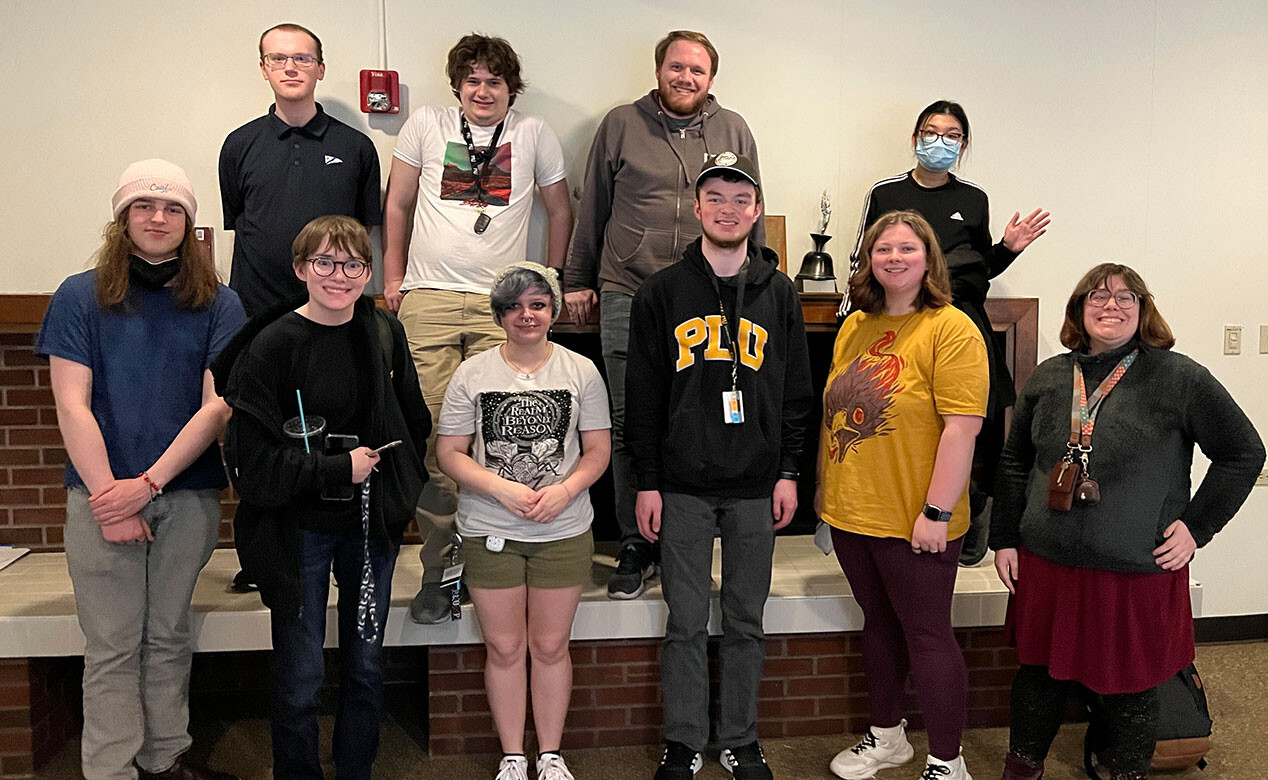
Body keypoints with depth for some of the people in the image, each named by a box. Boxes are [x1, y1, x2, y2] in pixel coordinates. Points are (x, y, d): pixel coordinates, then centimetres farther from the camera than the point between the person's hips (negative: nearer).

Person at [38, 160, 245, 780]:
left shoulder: (219, 305, 4)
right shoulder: (79, 297, 3)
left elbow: (217, 406, -3)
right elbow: (72, 407, -3)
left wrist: (147, 483, -11)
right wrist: (108, 499, -11)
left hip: (188, 495, 1)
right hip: (102, 495, -1)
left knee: (169, 638, 11)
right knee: (112, 648, 3)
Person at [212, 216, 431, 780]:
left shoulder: (384, 334, 1)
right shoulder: (272, 345, -12)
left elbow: (413, 423, 11)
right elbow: (252, 457, -16)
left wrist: (398, 488, 3)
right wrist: (338, 470, -17)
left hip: (371, 522, 4)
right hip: (299, 527, -4)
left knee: (366, 664, 15)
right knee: (300, 675, 7)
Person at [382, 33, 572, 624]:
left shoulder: (534, 133, 11)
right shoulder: (426, 125, 11)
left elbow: (559, 211, 18)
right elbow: (397, 205, 18)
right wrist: (393, 278, 12)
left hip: (502, 306, 0)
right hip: (428, 300, 0)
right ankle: (437, 573, 6)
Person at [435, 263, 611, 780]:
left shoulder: (581, 372, 2)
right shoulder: (473, 373, -1)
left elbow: (598, 450, 3)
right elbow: (449, 452, -3)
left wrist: (565, 490, -15)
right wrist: (502, 489, -17)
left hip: (564, 532, 0)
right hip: (490, 531, 0)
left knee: (550, 645, 10)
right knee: (504, 647, 9)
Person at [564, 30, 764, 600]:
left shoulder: (733, 131, 12)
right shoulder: (620, 125, 8)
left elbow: (750, 215, 16)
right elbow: (592, 209, 12)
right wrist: (578, 279, 11)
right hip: (627, 297, 0)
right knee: (629, 426, 2)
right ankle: (634, 546, 15)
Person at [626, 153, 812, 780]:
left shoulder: (779, 293, 8)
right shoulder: (662, 292, 2)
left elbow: (796, 393, 9)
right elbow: (643, 395, 1)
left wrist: (788, 472, 2)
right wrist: (647, 481, -3)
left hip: (756, 487, 2)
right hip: (683, 484, -1)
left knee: (746, 621, 11)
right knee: (686, 623, 6)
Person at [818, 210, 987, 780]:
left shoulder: (951, 329, -11)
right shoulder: (855, 327, 10)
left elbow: (961, 427, -18)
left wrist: (937, 511, -21)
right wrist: (823, 485, 16)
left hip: (912, 521, -6)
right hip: (850, 513, 7)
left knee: (926, 635, 4)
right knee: (878, 625, 19)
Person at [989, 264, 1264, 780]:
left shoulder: (1178, 378, -5)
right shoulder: (1048, 377, 6)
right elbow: (1014, 464, 12)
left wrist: (1197, 527, -5)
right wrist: (1004, 539, 9)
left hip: (1139, 572, -3)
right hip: (1046, 564, 3)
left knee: (1131, 687, 11)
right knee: (1040, 671, 15)